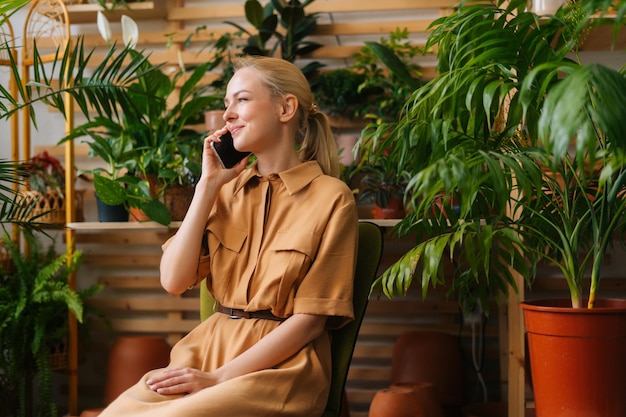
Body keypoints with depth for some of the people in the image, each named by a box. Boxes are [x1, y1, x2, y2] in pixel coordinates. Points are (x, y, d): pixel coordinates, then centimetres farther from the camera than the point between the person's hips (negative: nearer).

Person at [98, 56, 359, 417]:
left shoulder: (329, 197, -5)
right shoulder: (228, 189, 12)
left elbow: (311, 318, -8)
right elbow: (174, 280, 1)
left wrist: (220, 378, -13)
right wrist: (208, 185, -2)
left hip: (280, 364, -4)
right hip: (209, 351, 5)